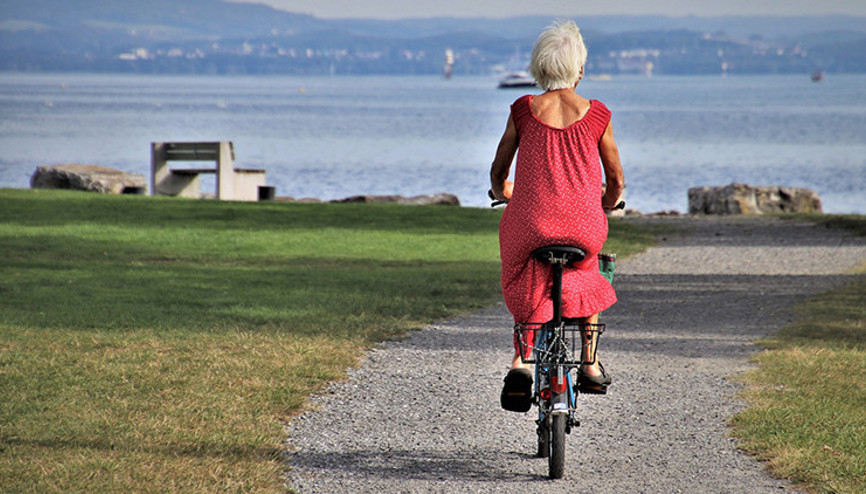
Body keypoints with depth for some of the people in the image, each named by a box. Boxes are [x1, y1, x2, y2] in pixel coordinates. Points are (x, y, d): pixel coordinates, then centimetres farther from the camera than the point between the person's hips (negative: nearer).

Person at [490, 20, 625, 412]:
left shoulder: (523, 111, 2)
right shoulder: (596, 115, 1)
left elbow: (498, 173, 13)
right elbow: (616, 181, 11)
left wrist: (502, 193, 36)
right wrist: (607, 205, 33)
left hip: (529, 226, 0)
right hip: (584, 227, 0)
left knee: (525, 288, 24)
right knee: (587, 277, 32)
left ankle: (520, 361, 2)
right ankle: (590, 365, 26)